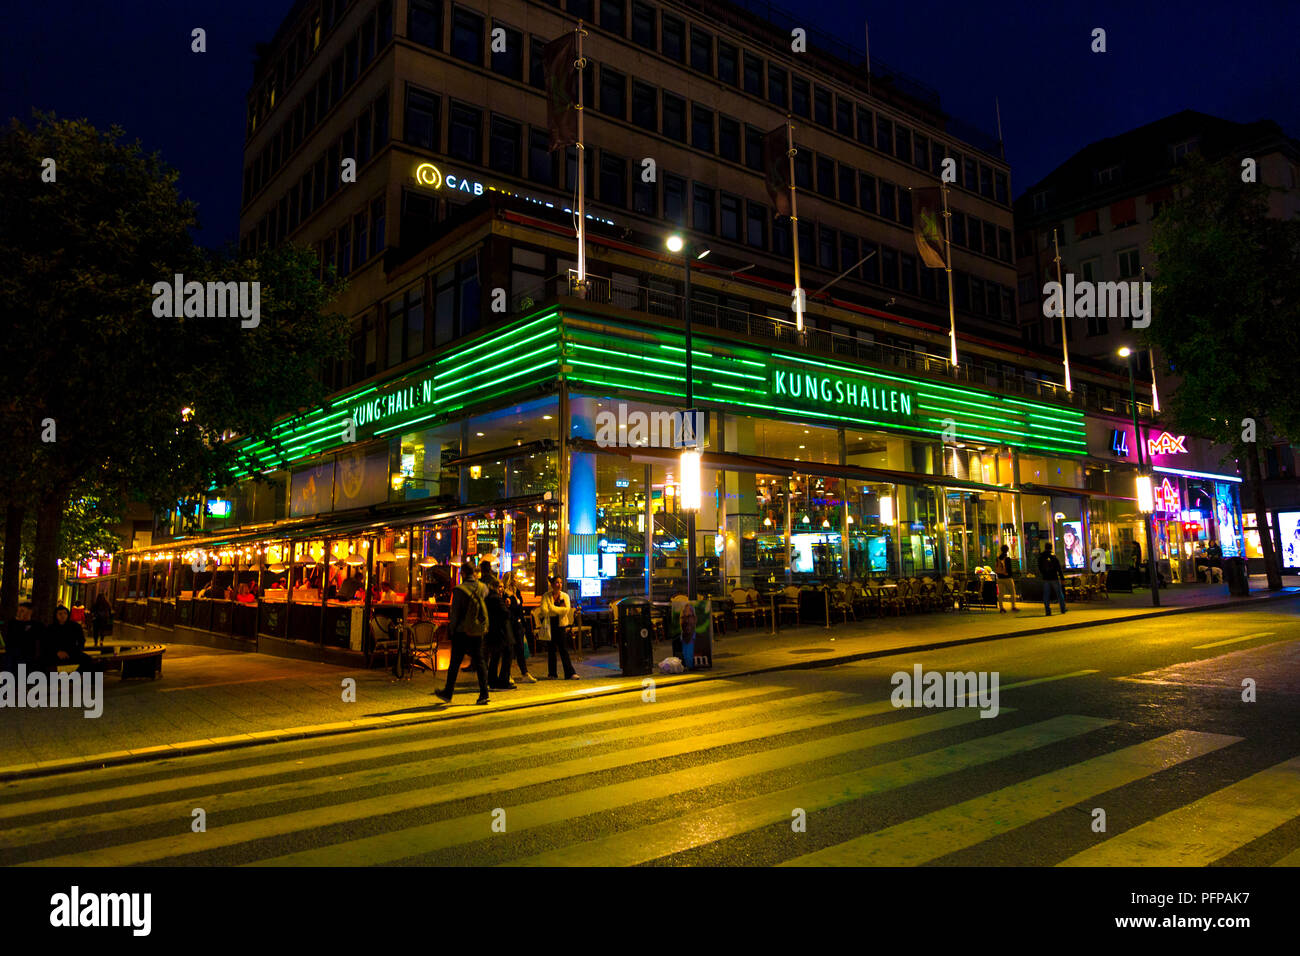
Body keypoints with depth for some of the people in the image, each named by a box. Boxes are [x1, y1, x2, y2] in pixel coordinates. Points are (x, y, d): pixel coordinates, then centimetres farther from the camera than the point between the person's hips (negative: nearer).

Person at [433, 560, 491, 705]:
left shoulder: (459, 590, -12)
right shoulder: (482, 587, 0)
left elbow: (455, 613, -10)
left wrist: (451, 629, 0)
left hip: (462, 632, -4)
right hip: (478, 631, 4)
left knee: (455, 663, 8)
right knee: (479, 662, 8)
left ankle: (448, 693, 19)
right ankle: (484, 694, 2)